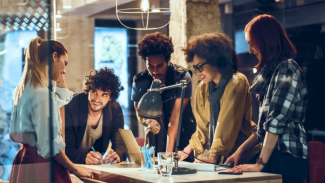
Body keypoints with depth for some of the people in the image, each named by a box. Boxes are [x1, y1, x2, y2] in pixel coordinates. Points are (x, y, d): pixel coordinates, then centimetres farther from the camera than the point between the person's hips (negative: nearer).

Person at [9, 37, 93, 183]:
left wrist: (59, 74, 16)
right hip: (42, 166, -10)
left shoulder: (26, 88, 10)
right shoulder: (41, 94, -21)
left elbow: (64, 98, 28)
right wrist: (75, 169, -13)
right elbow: (50, 145, -23)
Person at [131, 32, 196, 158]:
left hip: (182, 135, -2)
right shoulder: (139, 82, -8)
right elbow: (139, 114, -5)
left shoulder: (182, 77, -18)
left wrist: (169, 152, -30)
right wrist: (148, 122, -31)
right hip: (155, 139, 2)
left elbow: (175, 118, -23)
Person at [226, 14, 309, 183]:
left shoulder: (287, 69, -11)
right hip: (277, 156, 9)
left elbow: (276, 122, -18)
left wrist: (260, 163, -17)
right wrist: (241, 150, 15)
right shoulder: (272, 70, 19)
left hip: (287, 159, -9)